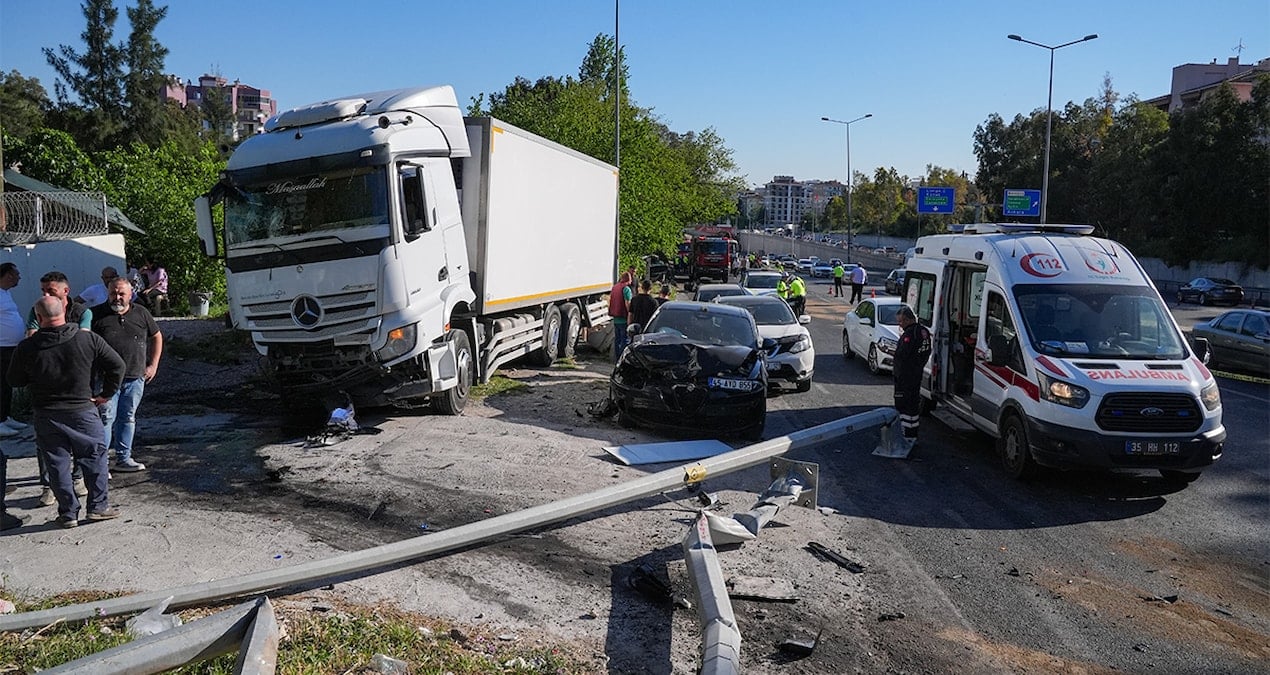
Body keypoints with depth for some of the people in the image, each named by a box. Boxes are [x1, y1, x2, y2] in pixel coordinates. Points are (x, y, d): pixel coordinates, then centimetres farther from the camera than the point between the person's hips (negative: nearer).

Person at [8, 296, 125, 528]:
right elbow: (117, 365, -6)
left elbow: (15, 380, 5)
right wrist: (106, 393, 4)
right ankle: (99, 506, 13)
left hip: (46, 415, 1)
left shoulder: (26, 348, -8)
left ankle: (68, 513, 14)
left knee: (58, 462, 9)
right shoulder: (88, 340, -9)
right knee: (94, 457, 11)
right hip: (82, 411, -1)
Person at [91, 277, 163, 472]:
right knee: (106, 417, -6)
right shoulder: (97, 315, -2)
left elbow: (156, 337, 19)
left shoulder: (141, 314, 8)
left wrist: (153, 365, 12)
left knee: (128, 418, 11)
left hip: (135, 378, 4)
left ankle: (123, 458, 21)